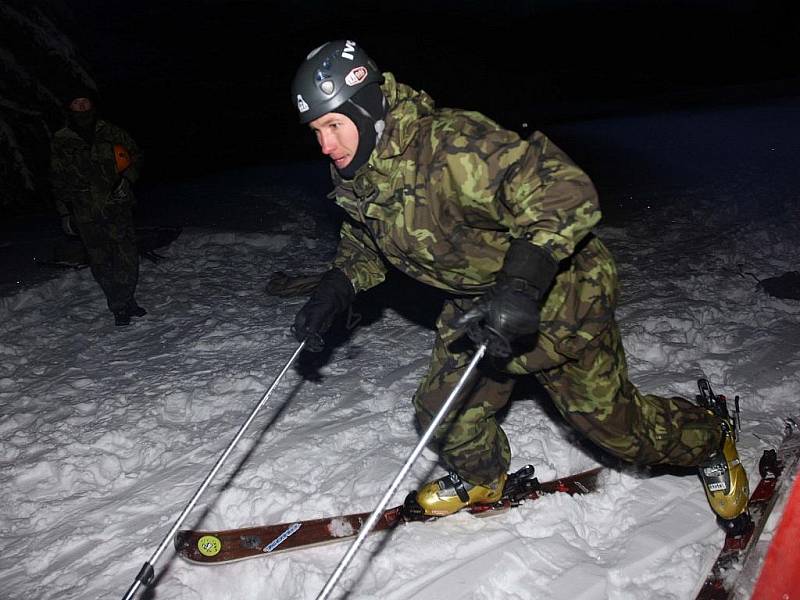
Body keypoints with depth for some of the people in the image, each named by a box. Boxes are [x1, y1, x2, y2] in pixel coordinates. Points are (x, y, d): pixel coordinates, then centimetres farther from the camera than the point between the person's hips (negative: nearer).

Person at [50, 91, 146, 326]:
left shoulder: (111, 132, 4)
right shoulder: (60, 142, 6)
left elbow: (135, 155, 14)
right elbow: (59, 181, 11)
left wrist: (126, 179, -3)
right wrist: (65, 212, 8)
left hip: (117, 207, 0)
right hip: (86, 215, 0)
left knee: (127, 258, -2)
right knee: (101, 264, 0)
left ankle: (125, 301, 18)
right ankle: (119, 307, 12)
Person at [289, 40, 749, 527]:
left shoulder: (450, 146, -35)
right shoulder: (355, 179, -7)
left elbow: (566, 190, -39)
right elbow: (366, 240, 13)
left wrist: (521, 282, -49)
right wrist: (336, 288, -4)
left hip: (556, 295, -7)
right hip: (477, 304, 7)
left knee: (614, 422, 9)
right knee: (445, 411, 8)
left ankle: (712, 441, 38)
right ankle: (480, 478, 41)